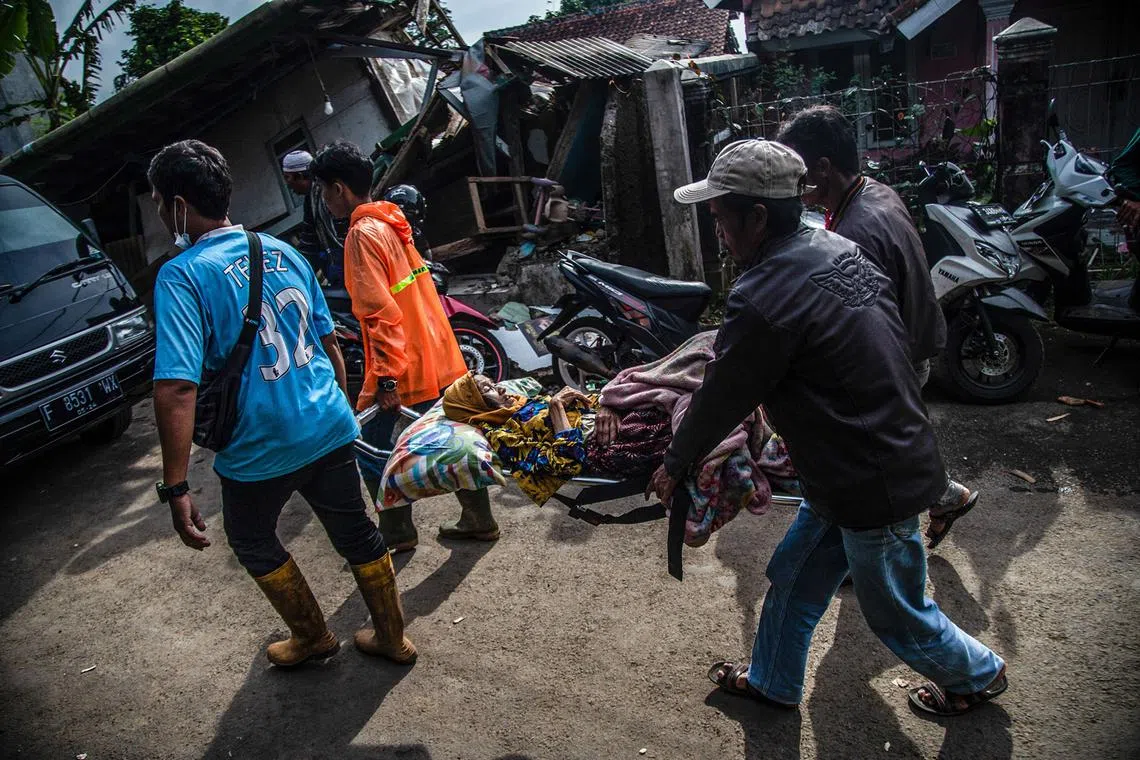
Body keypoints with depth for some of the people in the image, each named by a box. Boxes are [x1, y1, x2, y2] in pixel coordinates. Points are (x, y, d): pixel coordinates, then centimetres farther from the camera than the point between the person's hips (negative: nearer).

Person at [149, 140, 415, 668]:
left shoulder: (182, 275, -15)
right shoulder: (282, 252, 5)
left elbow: (176, 388, -24)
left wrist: (175, 487, -20)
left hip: (262, 448, -5)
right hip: (329, 428, 5)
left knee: (253, 542, 23)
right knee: (356, 533, 19)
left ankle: (313, 637, 38)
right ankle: (392, 638, 35)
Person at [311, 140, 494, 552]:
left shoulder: (363, 235, -15)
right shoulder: (393, 222, 11)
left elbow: (382, 314, -22)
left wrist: (387, 378, -22)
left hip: (403, 369, -9)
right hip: (439, 359, 9)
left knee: (370, 451, 8)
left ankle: (397, 532, 20)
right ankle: (478, 519, 28)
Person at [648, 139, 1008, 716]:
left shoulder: (764, 299, -28)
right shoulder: (840, 251, 0)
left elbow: (722, 400, -16)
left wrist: (674, 465, 1)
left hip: (874, 485, -9)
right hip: (900, 449, 9)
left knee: (896, 613, 17)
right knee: (792, 576, 21)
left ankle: (979, 675, 43)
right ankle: (772, 681, 40)